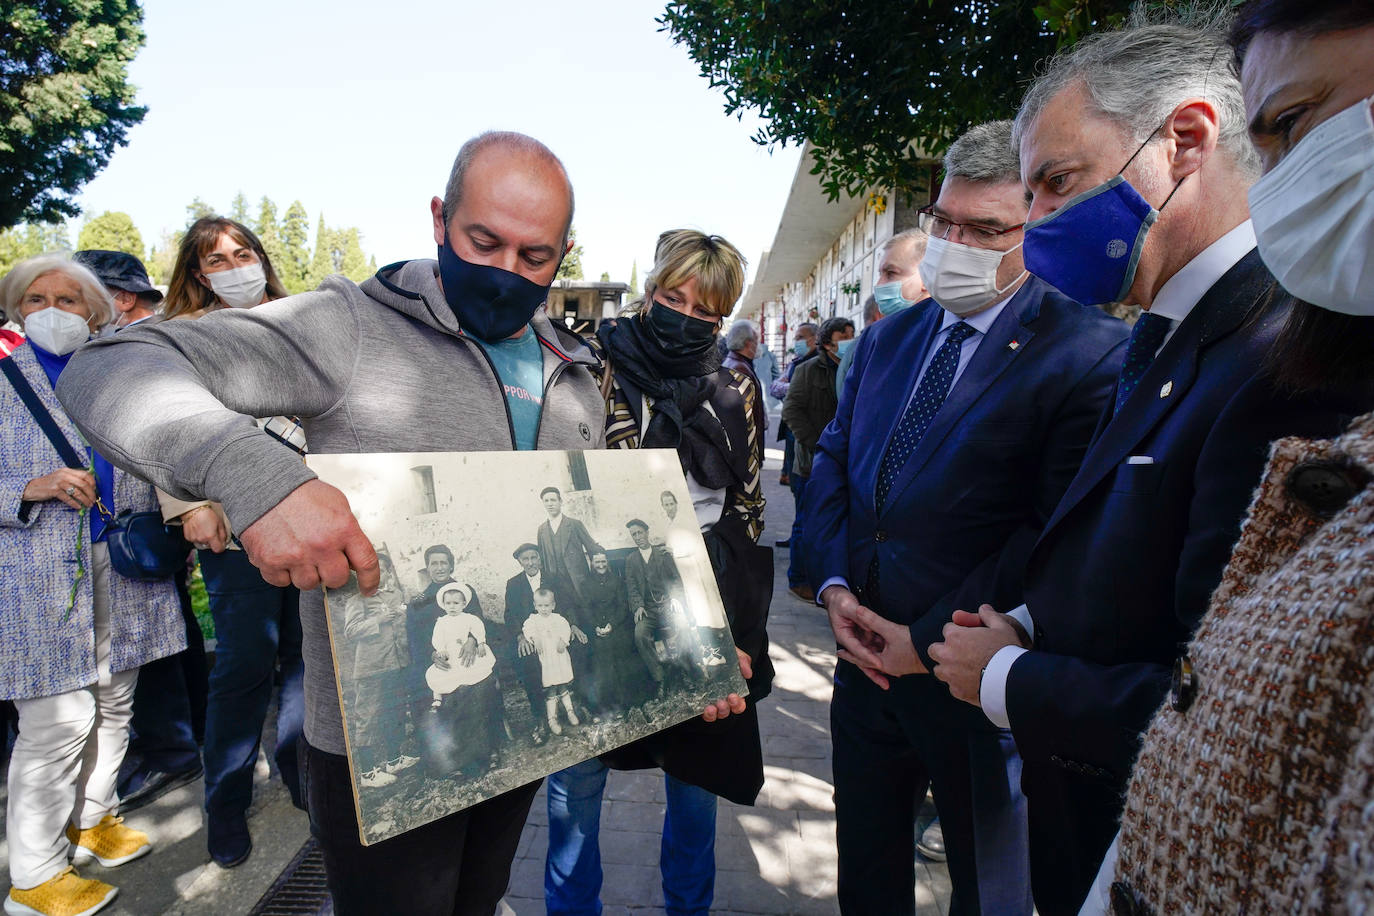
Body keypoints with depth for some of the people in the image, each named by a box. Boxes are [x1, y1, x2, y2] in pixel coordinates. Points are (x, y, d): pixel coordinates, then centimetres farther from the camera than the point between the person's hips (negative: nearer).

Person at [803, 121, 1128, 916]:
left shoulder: (1094, 355, -13)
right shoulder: (890, 338, 8)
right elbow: (833, 461, 9)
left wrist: (925, 635, -15)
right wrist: (834, 584, -5)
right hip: (866, 649, 6)